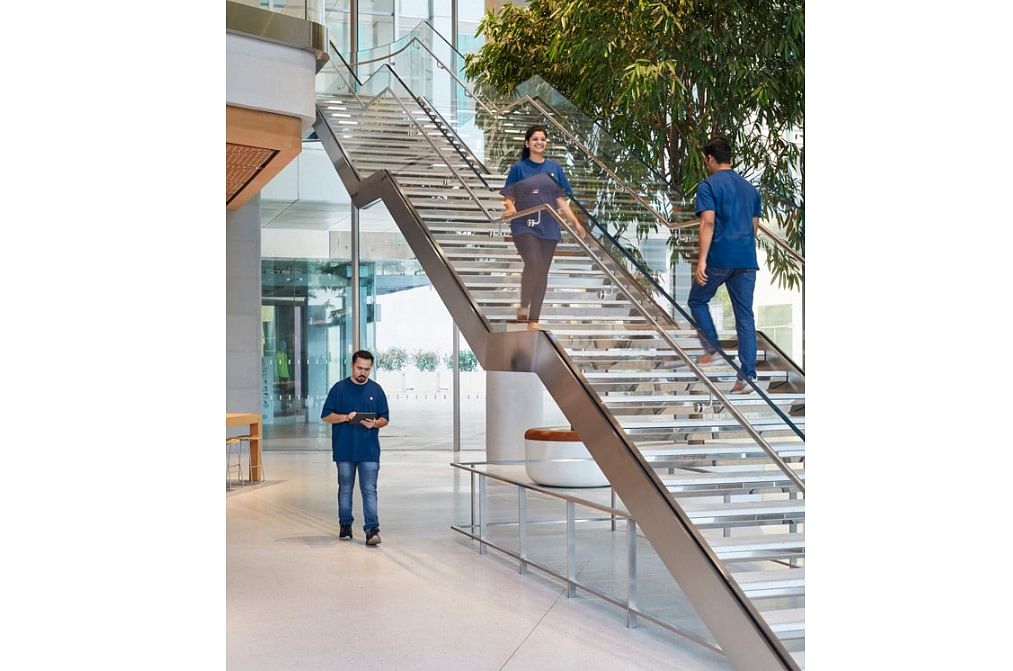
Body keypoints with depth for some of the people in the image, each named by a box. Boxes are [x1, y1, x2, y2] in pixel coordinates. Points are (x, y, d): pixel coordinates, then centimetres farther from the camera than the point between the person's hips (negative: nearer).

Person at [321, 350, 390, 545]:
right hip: (344, 449, 0)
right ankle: (345, 525, 23)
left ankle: (372, 529, -8)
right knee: (345, 489, 11)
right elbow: (326, 416, 0)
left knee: (369, 490, -5)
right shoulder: (339, 388, 2)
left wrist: (374, 423, -14)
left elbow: (385, 419, 8)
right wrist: (345, 417, -17)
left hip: (369, 450, 0)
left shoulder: (376, 390, 6)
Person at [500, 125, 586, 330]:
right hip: (524, 226, -3)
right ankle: (523, 305, -2)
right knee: (533, 263, -23)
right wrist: (510, 208, -21)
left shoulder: (554, 168, 11)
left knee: (542, 272, 3)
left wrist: (575, 222, 4)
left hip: (548, 228, 3)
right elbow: (508, 196, 2)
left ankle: (534, 319, 12)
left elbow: (561, 200, 12)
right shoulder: (518, 168, 3)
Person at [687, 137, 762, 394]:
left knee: (697, 301, 19)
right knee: (745, 317, 4)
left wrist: (702, 260, -18)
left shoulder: (708, 185, -3)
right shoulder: (750, 188, 17)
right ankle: (747, 377, 0)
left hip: (719, 258, -5)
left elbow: (708, 223, -15)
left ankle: (713, 350, 8)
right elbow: (754, 226, 20)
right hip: (747, 260, 5)